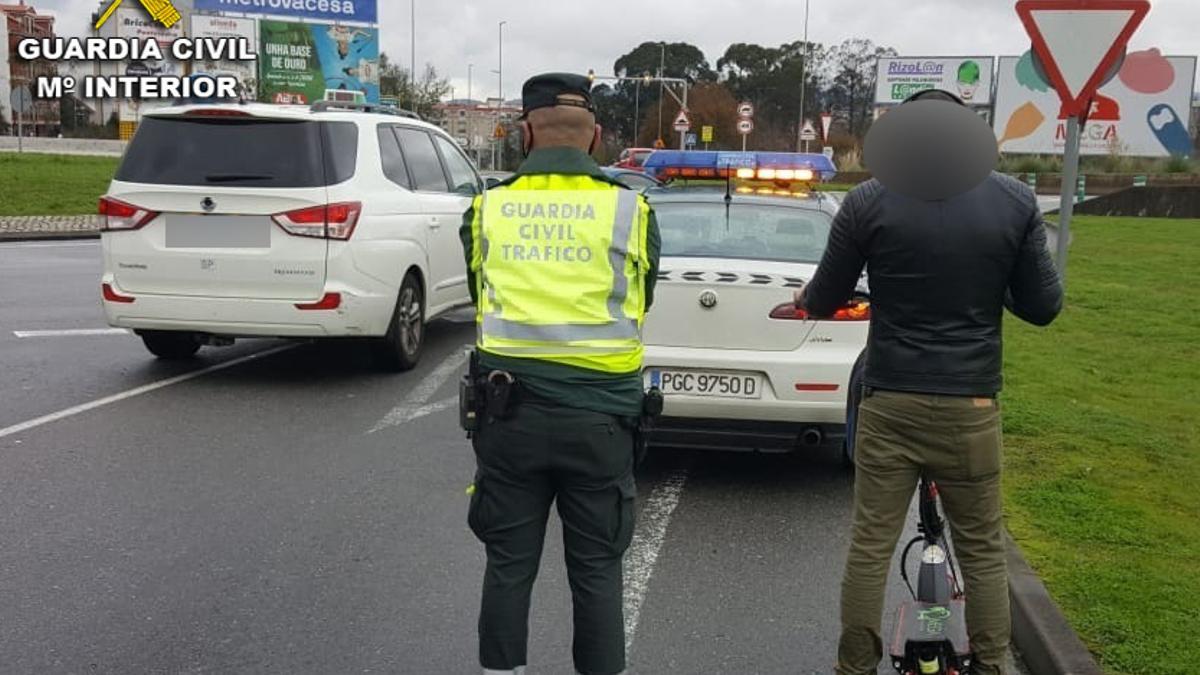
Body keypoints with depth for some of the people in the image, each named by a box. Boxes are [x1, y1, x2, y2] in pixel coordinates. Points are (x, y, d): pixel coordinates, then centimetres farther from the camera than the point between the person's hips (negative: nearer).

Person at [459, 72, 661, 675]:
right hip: (599, 413, -1)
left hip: (509, 408, 1)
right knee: (596, 570, 11)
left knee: (509, 565, 13)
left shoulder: (487, 208, 1)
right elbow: (639, 305, 8)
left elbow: (480, 300, 12)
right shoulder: (630, 210, -2)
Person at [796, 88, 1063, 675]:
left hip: (889, 403, -1)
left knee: (870, 547, 9)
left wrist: (806, 298, 24)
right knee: (982, 550, 15)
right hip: (971, 406, 1)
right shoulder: (1017, 202, -2)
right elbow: (1042, 307, 4)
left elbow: (824, 302, 1)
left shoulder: (869, 201, -7)